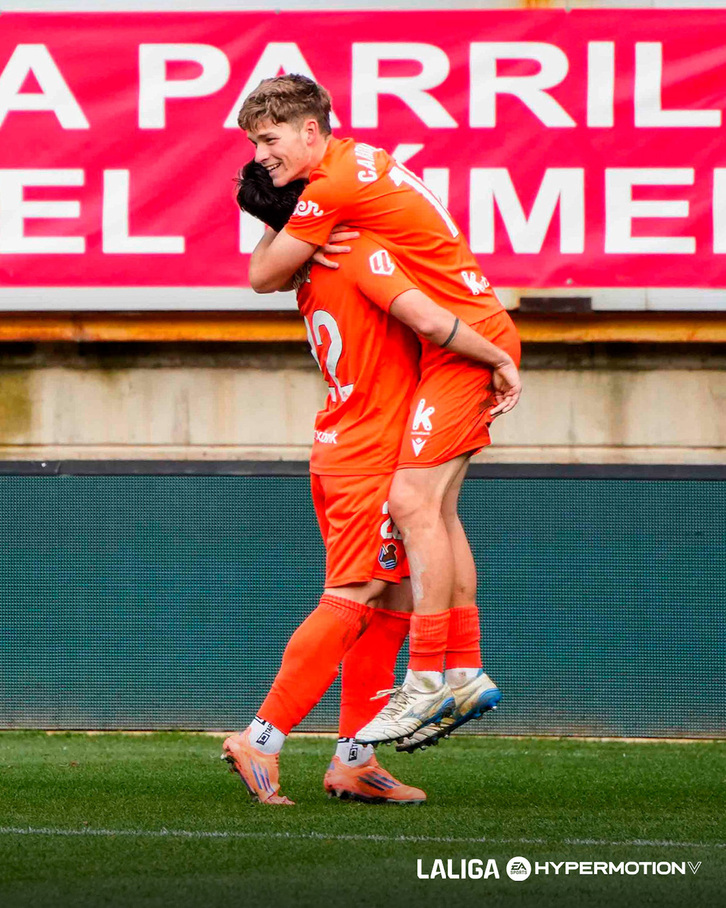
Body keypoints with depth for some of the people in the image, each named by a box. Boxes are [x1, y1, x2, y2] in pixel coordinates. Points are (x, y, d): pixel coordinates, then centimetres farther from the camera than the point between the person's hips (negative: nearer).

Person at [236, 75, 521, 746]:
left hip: (464, 341, -10)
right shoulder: (360, 158, 14)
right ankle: (468, 675, 12)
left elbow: (263, 277, -7)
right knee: (436, 508, 10)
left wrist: (277, 227, 10)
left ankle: (426, 683, -19)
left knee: (412, 498, -16)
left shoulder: (332, 187, -16)